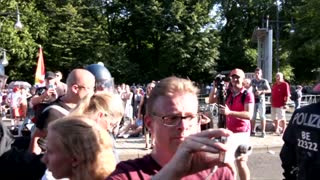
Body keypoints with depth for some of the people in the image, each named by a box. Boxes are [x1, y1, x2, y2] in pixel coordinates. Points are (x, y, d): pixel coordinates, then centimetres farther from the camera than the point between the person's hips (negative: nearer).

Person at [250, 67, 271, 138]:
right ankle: (253, 131, 14)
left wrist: (261, 91, -18)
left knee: (262, 116, -3)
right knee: (253, 116, 6)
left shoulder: (264, 81, -4)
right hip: (254, 99, 4)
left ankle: (263, 132, 1)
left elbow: (269, 90, -7)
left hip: (261, 100, -4)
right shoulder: (252, 81, 8)